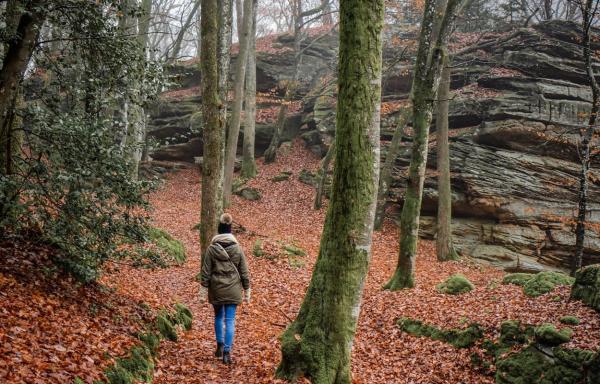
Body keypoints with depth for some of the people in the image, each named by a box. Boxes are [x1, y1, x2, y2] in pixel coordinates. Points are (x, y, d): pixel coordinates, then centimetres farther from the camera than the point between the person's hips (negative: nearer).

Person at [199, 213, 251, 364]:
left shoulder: (212, 248, -6)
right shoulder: (237, 248, -4)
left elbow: (205, 272, -3)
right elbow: (244, 272, 0)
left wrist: (203, 291, 4)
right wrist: (247, 291, 9)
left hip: (216, 289, 1)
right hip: (233, 290, 0)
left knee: (218, 316, 21)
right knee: (230, 320, 2)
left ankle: (220, 346, 23)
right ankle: (227, 352, 0)